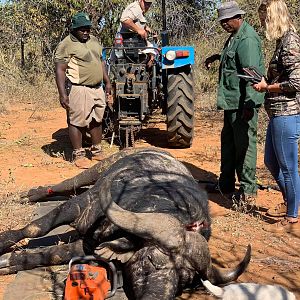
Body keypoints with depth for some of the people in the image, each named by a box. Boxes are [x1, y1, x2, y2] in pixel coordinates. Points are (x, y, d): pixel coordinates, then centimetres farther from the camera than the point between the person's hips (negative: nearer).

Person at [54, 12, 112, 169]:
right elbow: (60, 70, -14)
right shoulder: (66, 45, -10)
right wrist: (62, 94, -19)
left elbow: (101, 61, 23)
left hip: (97, 88, 8)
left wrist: (107, 82, 19)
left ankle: (97, 151, 29)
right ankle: (78, 154, 10)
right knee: (77, 122, -1)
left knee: (97, 121, 15)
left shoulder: (94, 41, 13)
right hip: (78, 90, -8)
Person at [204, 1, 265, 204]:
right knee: (228, 142, 19)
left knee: (245, 145, -3)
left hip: (243, 103, -11)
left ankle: (248, 191, 8)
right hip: (232, 101, 11)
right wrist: (218, 57, 23)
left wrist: (249, 104, -28)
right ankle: (226, 184, 32)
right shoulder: (235, 36, 14)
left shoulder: (247, 39, -18)